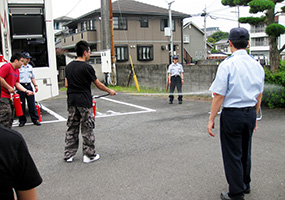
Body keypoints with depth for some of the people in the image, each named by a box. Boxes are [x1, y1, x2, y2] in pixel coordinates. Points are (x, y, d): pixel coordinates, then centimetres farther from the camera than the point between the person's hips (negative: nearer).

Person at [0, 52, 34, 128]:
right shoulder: (7, 66, -13)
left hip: (8, 95, 10)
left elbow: (17, 83, 14)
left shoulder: (17, 70, 15)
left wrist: (26, 91, 2)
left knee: (11, 114, 12)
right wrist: (9, 88, -17)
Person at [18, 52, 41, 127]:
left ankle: (35, 119, 11)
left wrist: (35, 85, 12)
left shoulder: (30, 67, 15)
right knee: (21, 104, 1)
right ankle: (22, 121, 12)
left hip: (29, 86, 5)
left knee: (32, 104, 5)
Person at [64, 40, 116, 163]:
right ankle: (89, 155, 13)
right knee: (87, 130, 4)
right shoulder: (87, 67, -11)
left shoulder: (68, 66, 9)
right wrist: (110, 91, 9)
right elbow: (98, 84, -5)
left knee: (71, 128, 13)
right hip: (84, 102, -6)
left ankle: (68, 155, 20)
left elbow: (66, 84, 13)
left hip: (72, 102, 7)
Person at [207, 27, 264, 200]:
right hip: (250, 113, 7)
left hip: (232, 114, -6)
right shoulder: (257, 65, 5)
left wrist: (211, 119, -9)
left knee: (233, 155, 6)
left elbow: (219, 96, -16)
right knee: (246, 151, 22)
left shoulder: (227, 65, -15)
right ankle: (246, 185, 41)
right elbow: (259, 95, 11)